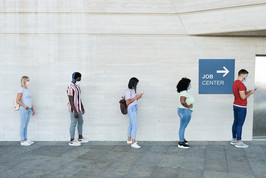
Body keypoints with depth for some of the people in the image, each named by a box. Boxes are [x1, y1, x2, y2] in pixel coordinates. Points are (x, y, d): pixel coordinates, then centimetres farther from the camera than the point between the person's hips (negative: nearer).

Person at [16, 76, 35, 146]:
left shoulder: (27, 90, 15)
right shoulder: (21, 90, -9)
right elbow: (17, 100, -16)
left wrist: (32, 109, 20)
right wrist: (24, 106, -28)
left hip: (29, 110, 8)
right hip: (23, 110, -8)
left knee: (26, 125, 12)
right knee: (23, 125, -1)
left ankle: (26, 139, 18)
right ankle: (22, 141, 4)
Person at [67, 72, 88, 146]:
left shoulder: (77, 86, 10)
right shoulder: (71, 87, -20)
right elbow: (71, 100, -22)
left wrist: (82, 107, 20)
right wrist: (75, 111, -23)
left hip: (78, 108, 10)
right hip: (74, 109, -10)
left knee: (80, 122, 17)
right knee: (73, 124, -2)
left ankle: (80, 138, 29)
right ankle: (71, 141, 8)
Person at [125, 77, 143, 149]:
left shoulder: (132, 90, 11)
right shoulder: (128, 91, -15)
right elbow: (127, 102, -20)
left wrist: (138, 97, 2)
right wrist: (136, 97, -18)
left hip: (134, 109, 10)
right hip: (131, 110, -10)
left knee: (131, 125, 17)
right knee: (135, 126, -13)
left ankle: (129, 140, 29)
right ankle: (133, 143, -13)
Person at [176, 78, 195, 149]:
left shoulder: (185, 92, 12)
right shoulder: (184, 92, -21)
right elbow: (182, 101, -35)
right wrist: (188, 106, -22)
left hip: (186, 111, 11)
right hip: (184, 111, -11)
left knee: (183, 126, 22)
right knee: (183, 127, -4)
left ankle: (182, 139, 37)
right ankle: (181, 143, 2)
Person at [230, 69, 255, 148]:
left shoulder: (234, 83, 12)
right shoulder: (240, 84, -19)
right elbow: (243, 97, -21)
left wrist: (247, 92, 13)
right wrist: (250, 93, -7)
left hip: (236, 105, 10)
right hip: (241, 107, -10)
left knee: (235, 123, 13)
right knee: (240, 124, -4)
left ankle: (234, 140, 21)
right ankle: (238, 142, 1)